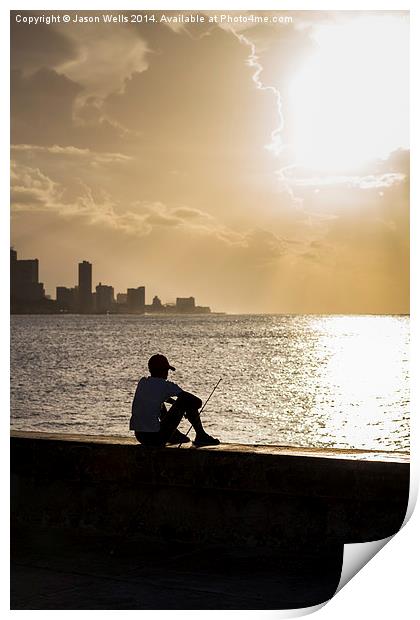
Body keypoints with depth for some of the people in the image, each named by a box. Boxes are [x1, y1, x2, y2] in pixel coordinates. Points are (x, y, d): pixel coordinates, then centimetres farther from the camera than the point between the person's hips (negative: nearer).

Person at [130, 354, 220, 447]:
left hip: (139, 436, 7)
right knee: (187, 402, 1)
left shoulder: (142, 382, 10)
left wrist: (175, 402, 34)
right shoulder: (167, 386, -8)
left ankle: (175, 435, 40)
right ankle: (201, 436, 12)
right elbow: (198, 402, -7)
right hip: (156, 439, -7)